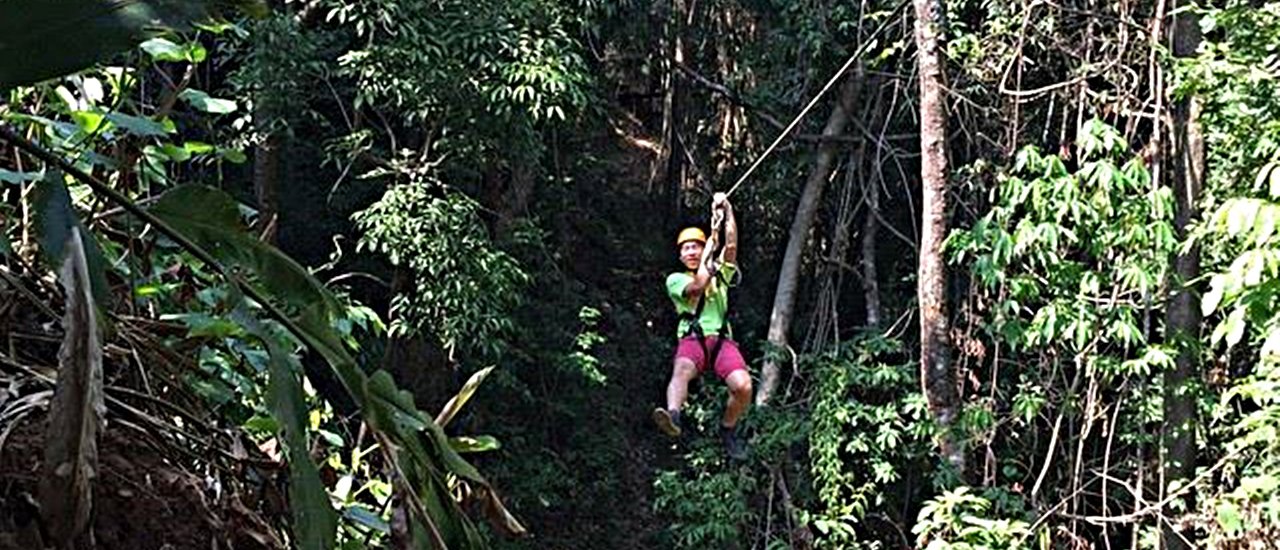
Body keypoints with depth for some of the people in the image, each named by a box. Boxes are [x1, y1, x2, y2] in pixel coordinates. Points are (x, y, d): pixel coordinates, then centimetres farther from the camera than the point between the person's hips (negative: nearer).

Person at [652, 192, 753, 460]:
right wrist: (711, 248, 5)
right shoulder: (675, 279, 18)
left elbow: (732, 245, 11)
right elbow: (696, 287, -4)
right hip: (692, 339, -2)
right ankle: (673, 416, -63)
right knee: (681, 371, -37)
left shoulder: (720, 273, 26)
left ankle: (728, 429, 2)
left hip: (721, 339, 2)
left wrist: (727, 211, 6)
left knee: (743, 386, -24)